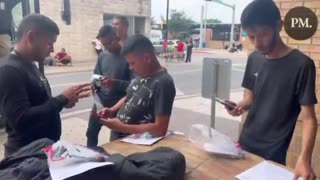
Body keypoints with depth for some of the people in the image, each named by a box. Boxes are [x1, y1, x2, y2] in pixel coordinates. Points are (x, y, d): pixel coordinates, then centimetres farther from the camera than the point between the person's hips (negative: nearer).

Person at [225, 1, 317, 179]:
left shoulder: (302, 64, -16)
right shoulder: (254, 59, -1)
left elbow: (309, 118, -16)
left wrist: (304, 158, -30)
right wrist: (241, 106, -13)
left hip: (273, 152, -5)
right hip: (246, 143, 5)